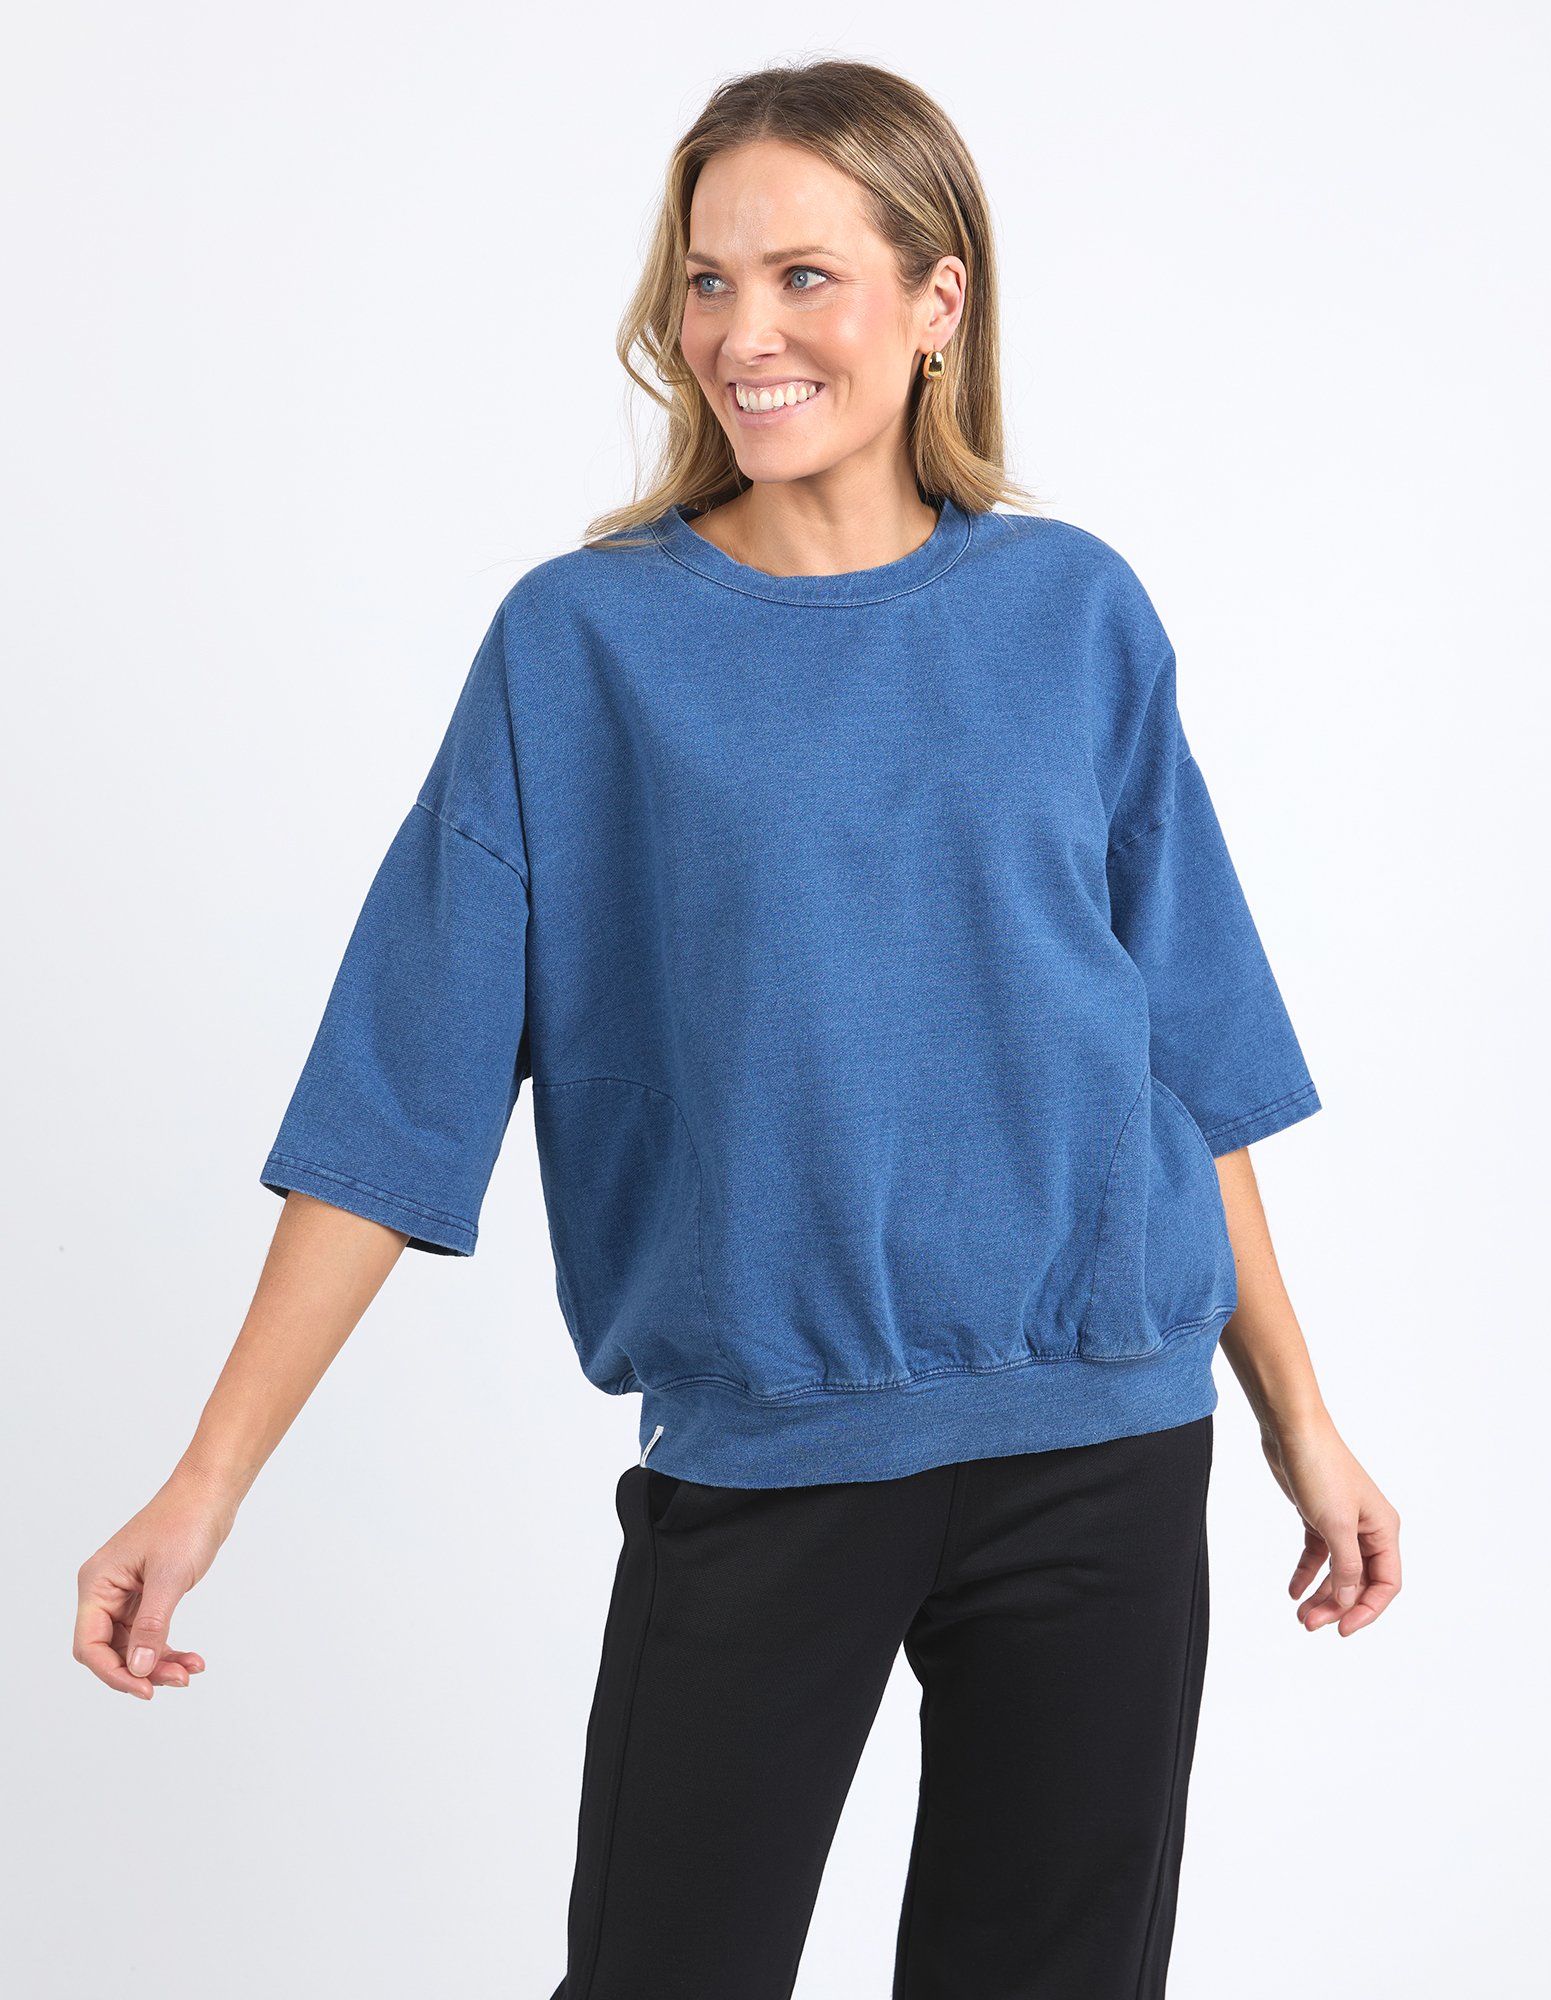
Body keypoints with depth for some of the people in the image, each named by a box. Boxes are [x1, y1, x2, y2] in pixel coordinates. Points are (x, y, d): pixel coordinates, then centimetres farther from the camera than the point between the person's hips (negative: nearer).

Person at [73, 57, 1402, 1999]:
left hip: (1099, 1433, 2)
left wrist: (1299, 1418, 11)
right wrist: (208, 1482, -7)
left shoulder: (1074, 615, 3)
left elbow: (1185, 1051, 9)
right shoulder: (583, 641, -2)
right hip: (755, 1456, -1)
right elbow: (399, 1088, -4)